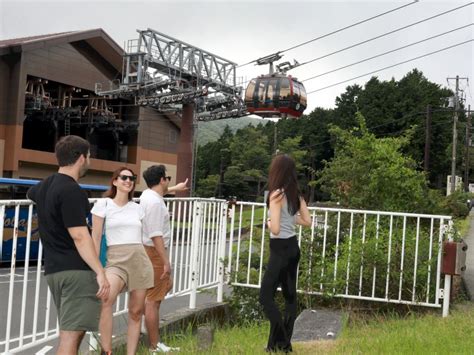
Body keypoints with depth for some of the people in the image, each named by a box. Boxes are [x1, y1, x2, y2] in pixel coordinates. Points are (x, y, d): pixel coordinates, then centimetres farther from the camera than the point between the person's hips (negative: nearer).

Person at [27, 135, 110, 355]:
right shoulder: (71, 191, -15)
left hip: (53, 269, 9)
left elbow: (30, 194, 40)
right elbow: (79, 237, -21)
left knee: (70, 332, 17)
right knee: (72, 334, -10)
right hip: (76, 270, -9)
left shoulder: (44, 187, 14)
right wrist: (100, 272, -22)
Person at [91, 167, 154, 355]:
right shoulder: (103, 204, 2)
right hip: (116, 259, -4)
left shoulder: (137, 208, 13)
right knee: (105, 300, -29)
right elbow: (96, 237, 0)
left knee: (136, 311, 5)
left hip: (140, 259, 4)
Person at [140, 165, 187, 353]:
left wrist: (176, 188, 50)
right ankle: (155, 346, 0)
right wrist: (166, 262, -25)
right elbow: (156, 235, -25)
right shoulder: (155, 202, -21)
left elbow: (160, 191, 37)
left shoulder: (148, 194, 9)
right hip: (154, 252, -10)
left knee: (166, 285, 23)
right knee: (153, 299, -6)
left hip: (151, 250, 10)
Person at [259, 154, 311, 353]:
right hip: (293, 247, 9)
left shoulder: (277, 195, -17)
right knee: (290, 295, 12)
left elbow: (275, 229, -23)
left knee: (266, 295, 0)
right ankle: (285, 342, 20)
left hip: (280, 249, -8)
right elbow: (307, 222, 11)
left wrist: (269, 223, -3)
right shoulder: (296, 195, 6)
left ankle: (279, 343, -1)